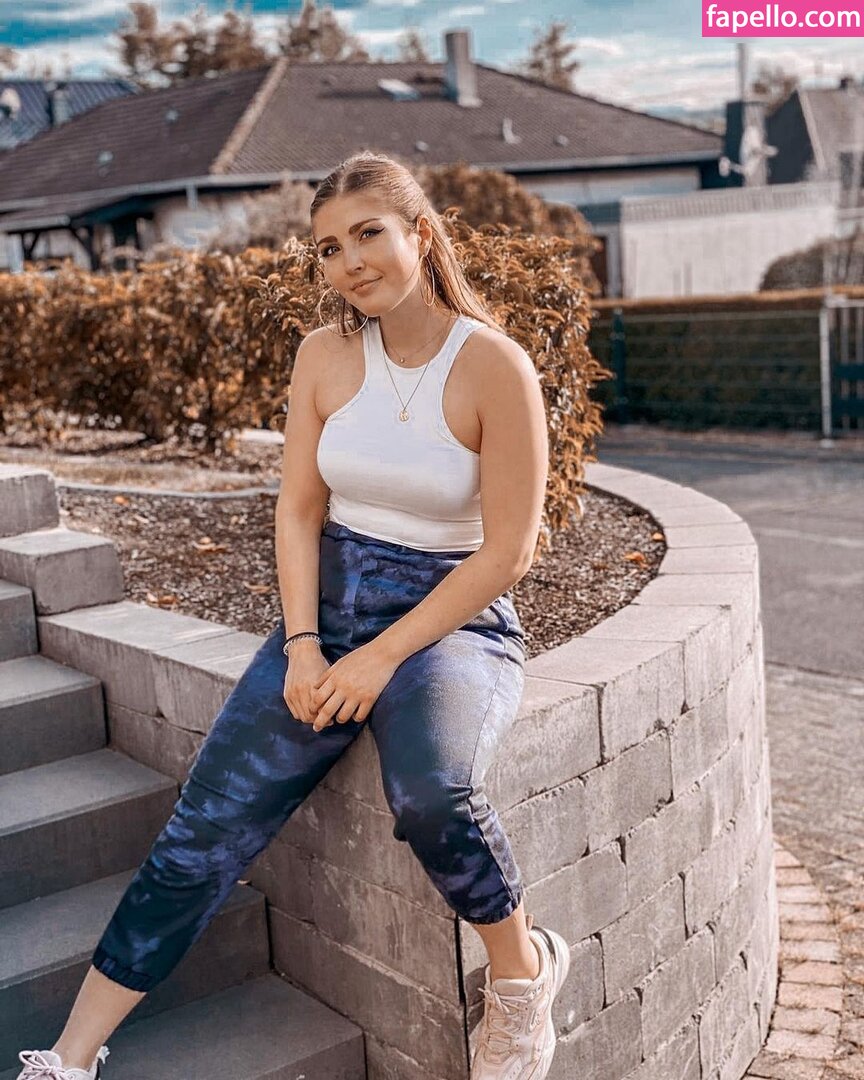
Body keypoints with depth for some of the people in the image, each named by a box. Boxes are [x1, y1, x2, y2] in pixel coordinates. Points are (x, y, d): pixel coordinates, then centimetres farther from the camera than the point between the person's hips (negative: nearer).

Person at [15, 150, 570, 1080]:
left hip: (453, 620, -4)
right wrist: (302, 646, -8)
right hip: (328, 609, 4)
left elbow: (507, 550, -12)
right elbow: (299, 509, 6)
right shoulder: (324, 355, 3)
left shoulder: (494, 365, -11)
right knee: (202, 833, -7)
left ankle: (522, 969, -4)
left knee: (429, 795, -34)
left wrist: (380, 658, -15)